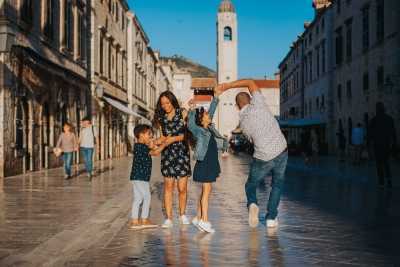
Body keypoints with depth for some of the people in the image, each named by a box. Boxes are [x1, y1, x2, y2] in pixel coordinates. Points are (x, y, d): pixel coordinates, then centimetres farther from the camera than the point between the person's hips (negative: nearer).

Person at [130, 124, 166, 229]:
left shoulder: (138, 146, 16)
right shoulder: (141, 146, -15)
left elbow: (151, 153, 20)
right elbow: (154, 153, -22)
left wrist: (151, 146, 5)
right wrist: (164, 144, -17)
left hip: (136, 177, 10)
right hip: (141, 177, -10)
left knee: (138, 199, 10)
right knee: (147, 197, -3)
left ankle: (135, 221, 12)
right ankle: (144, 220, 1)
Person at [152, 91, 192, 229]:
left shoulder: (183, 113, -2)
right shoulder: (161, 118, 9)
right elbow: (163, 138, 10)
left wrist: (174, 138, -19)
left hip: (182, 153, -2)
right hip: (167, 154, 2)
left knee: (182, 188, 0)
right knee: (168, 186, -3)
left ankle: (182, 214, 22)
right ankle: (168, 218, 1)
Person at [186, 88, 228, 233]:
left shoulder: (209, 127, 10)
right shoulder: (198, 130, -13)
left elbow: (212, 110, 20)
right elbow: (190, 125, -34)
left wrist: (216, 97, 22)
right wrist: (192, 109, -43)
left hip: (211, 163, 9)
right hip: (204, 164, -9)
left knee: (206, 190, 12)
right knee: (206, 190, -7)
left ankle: (198, 218, 20)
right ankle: (204, 220, -4)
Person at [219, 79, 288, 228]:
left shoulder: (242, 123, -2)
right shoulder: (258, 104, -8)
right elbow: (250, 82, 6)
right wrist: (229, 85, 11)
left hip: (263, 158, -1)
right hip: (281, 152, 1)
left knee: (251, 184, 21)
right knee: (277, 185, 20)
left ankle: (252, 203, -10)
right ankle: (271, 218, 12)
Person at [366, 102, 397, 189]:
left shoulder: (374, 119, -6)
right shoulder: (389, 118, 2)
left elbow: (370, 133, -5)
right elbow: (393, 132, 5)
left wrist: (368, 144, 1)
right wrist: (394, 143, 11)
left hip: (377, 144, -3)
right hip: (387, 144, 3)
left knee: (379, 163, 5)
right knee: (386, 162, 16)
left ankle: (381, 182, 3)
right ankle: (388, 177, -6)